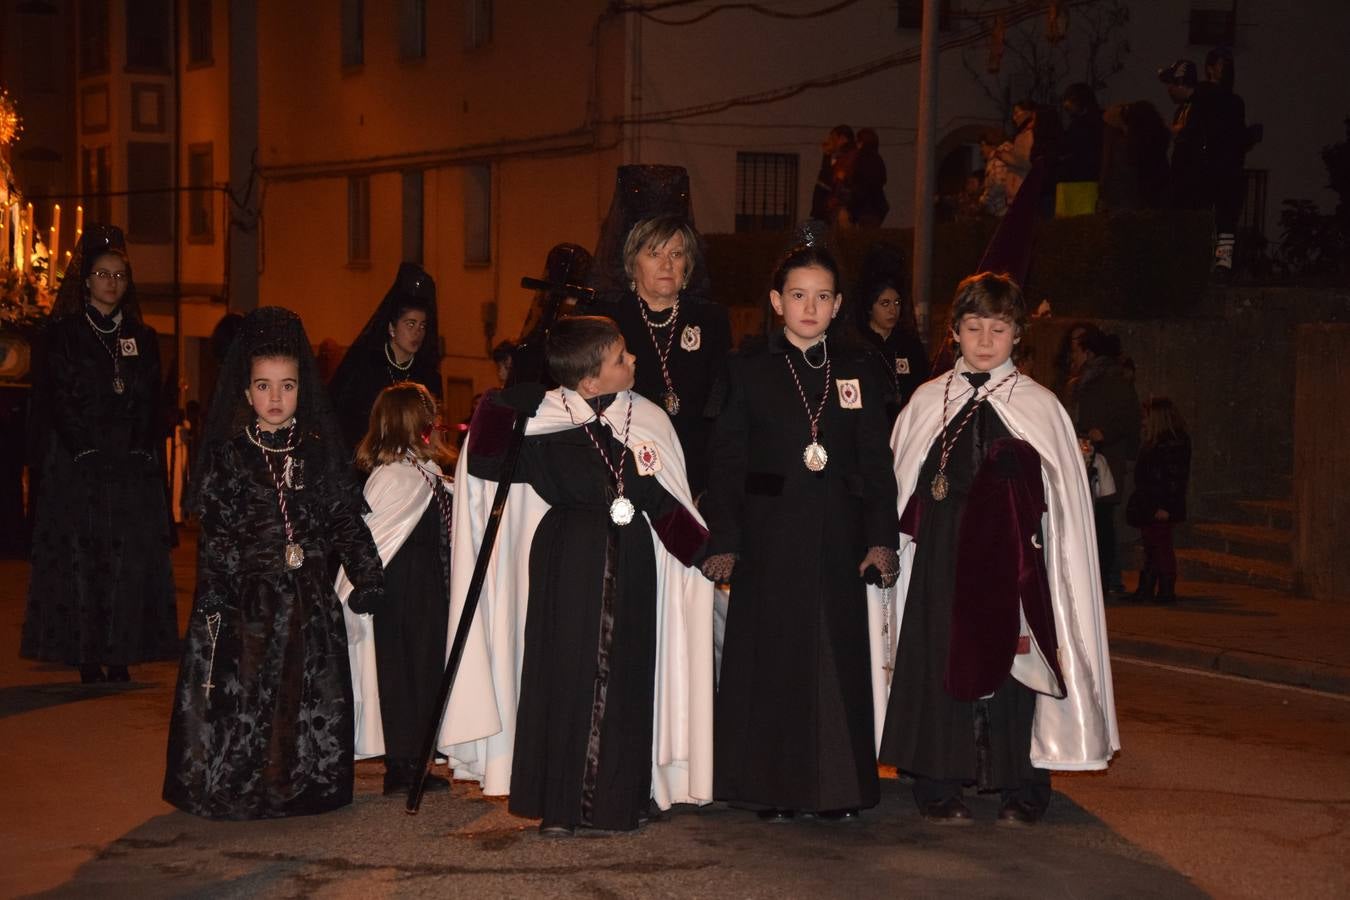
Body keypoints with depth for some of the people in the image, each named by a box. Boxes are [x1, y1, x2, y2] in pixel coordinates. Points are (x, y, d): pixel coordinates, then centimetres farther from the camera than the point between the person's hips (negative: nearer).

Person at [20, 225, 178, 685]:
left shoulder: (143, 338, 13)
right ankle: (86, 658, 1)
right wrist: (82, 448, -11)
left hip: (132, 470, 3)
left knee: (129, 561, 0)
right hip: (78, 470, -3)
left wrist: (146, 451, 0)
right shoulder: (63, 335, 2)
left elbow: (153, 405, 13)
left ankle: (120, 656, 6)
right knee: (80, 558, -4)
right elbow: (50, 404, -3)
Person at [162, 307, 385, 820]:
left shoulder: (320, 451, 6)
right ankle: (234, 788, 13)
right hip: (244, 597, -2)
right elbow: (213, 537, -1)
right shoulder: (228, 455, 1)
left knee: (307, 696, 5)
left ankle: (298, 786, 18)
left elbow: (345, 518, 9)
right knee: (238, 695, -1)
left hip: (308, 598, 2)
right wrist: (214, 601, -9)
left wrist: (367, 575, 0)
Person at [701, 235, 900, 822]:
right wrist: (724, 542, -5)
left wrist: (881, 539, 0)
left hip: (838, 542, 2)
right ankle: (773, 788, 11)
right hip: (769, 540, -1)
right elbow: (727, 462, 1)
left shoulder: (859, 374, 8)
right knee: (769, 659, 2)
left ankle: (838, 786, 14)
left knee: (838, 658, 4)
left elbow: (876, 463, 7)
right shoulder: (749, 373, 3)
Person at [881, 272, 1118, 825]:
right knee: (939, 667, 2)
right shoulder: (927, 403, 9)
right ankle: (940, 790, 13)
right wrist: (891, 548, 4)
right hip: (941, 562, 2)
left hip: (1011, 562, -1)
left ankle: (1021, 793, 12)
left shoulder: (1039, 407, 4)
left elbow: (1064, 500, 4)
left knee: (1011, 668, 0)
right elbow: (900, 485, 11)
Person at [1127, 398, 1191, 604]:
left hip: (1161, 509, -9)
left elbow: (1175, 477, -18)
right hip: (1148, 507, 9)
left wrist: (1165, 506, -21)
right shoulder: (1153, 443, 16)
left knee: (1162, 548, -6)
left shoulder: (1175, 442, -13)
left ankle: (1167, 592, -1)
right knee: (1151, 548, 12)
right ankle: (1145, 590, 18)